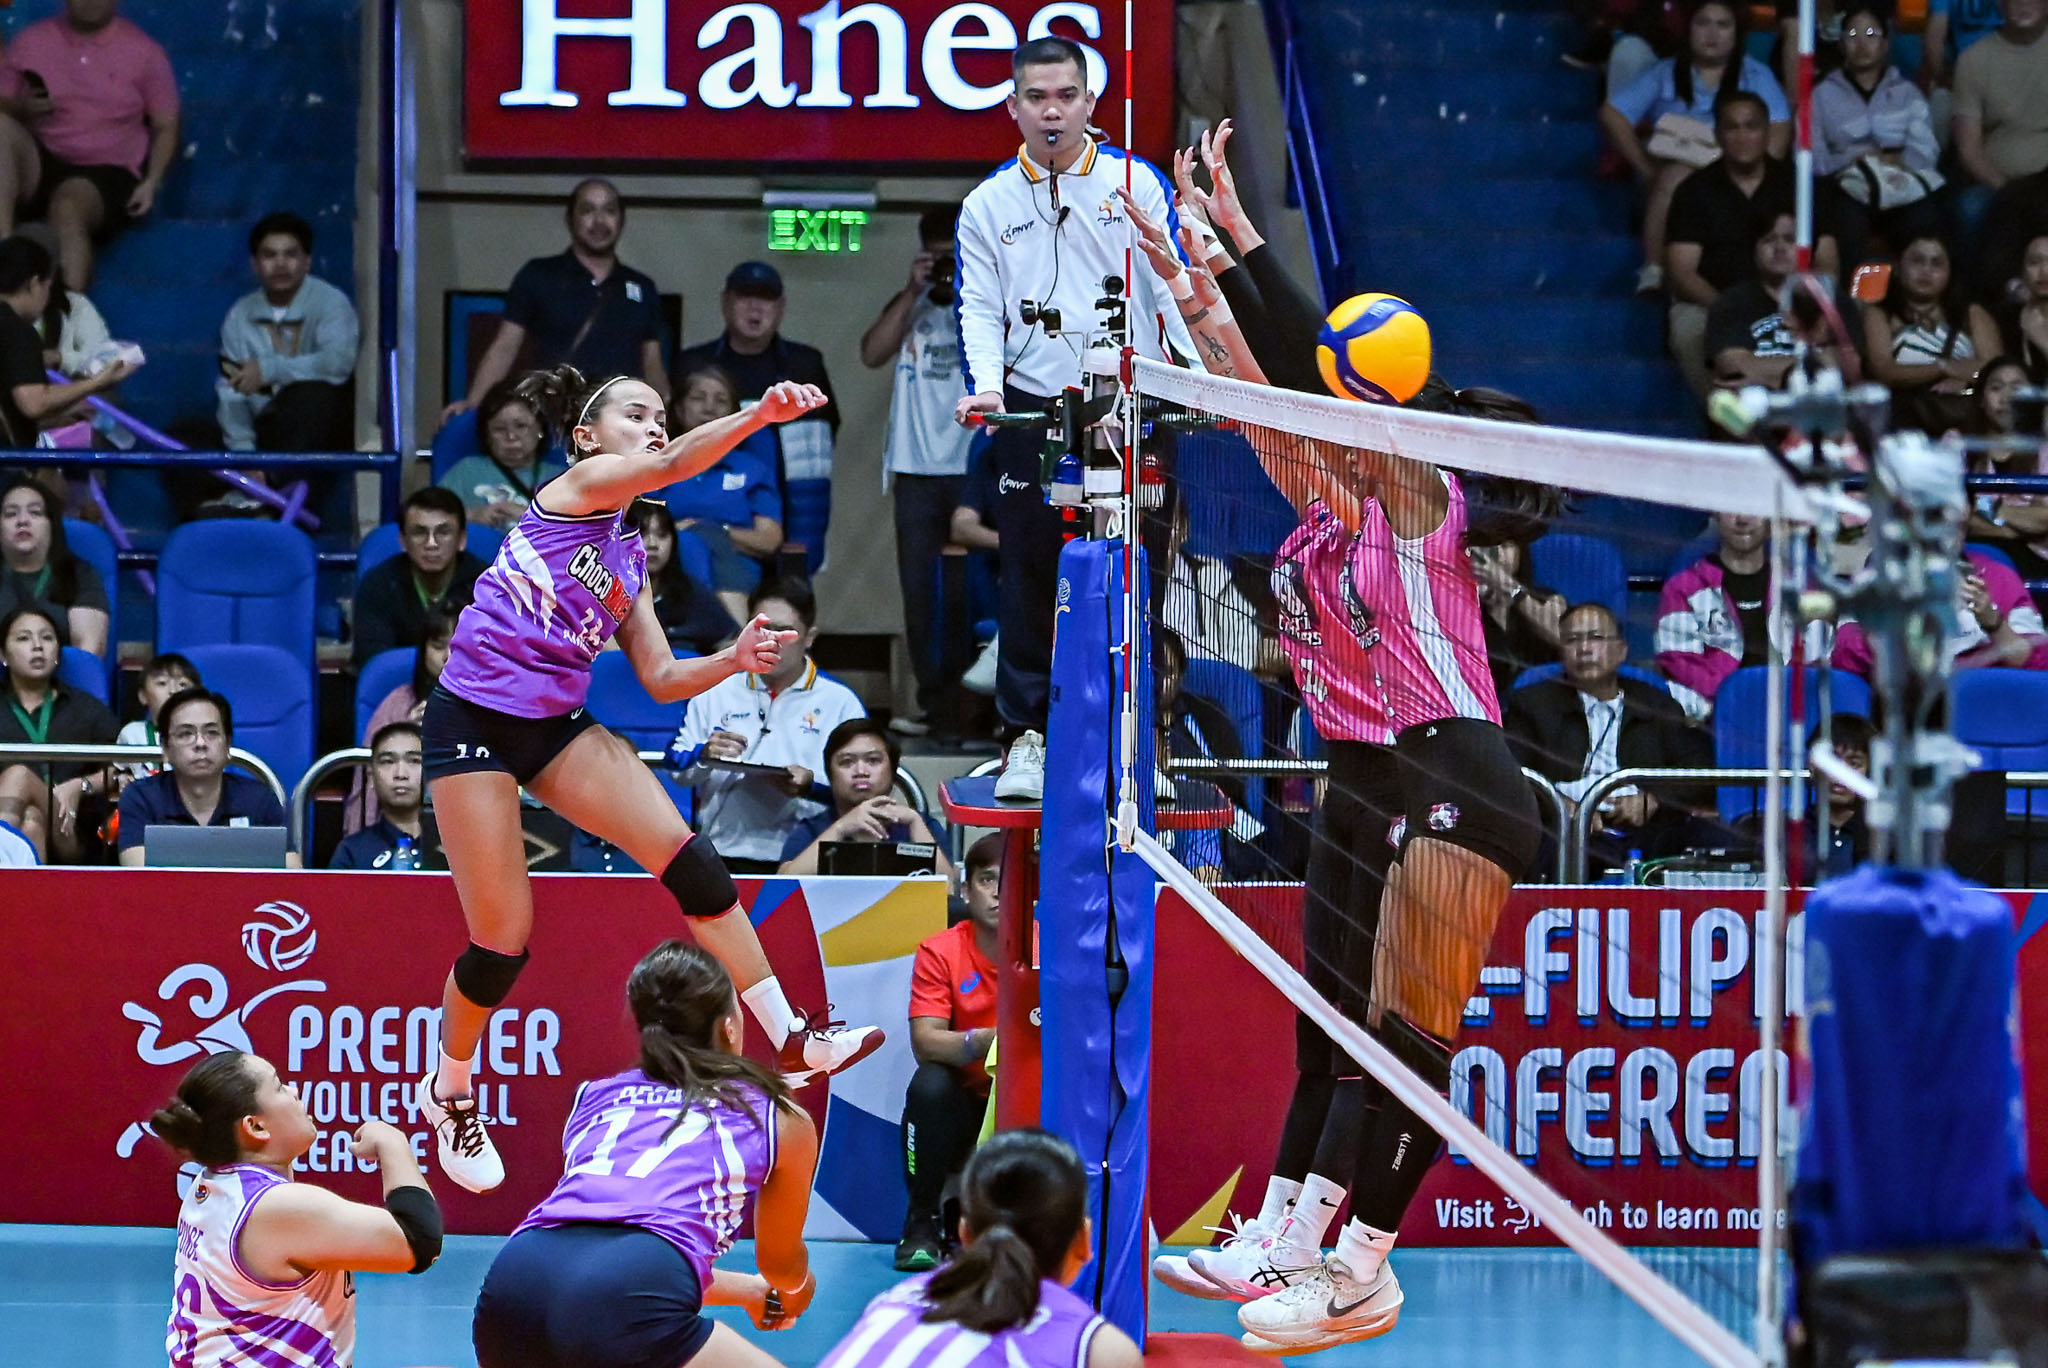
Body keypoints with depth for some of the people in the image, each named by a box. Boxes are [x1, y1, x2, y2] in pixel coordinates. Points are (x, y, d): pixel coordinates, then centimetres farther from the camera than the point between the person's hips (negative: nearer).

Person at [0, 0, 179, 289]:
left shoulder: (144, 52, 5)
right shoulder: (31, 41, 11)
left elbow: (166, 128, 6)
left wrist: (151, 183, -10)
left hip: (106, 175, -3)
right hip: (38, 168, 3)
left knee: (68, 205, -38)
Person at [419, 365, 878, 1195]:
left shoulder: (628, 557, 15)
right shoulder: (577, 487, -5)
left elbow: (660, 679, 14)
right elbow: (671, 466, -25)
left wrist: (734, 661, -5)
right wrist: (760, 416, -40)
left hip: (558, 725, 7)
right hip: (473, 720, -7)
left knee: (689, 860, -10)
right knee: (501, 940, -4)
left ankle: (790, 1039, -9)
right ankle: (448, 1094, 21)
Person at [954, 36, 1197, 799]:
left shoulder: (1136, 183, 5)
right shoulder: (988, 206, 9)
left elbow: (1174, 282, 0)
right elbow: (980, 307, 7)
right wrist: (985, 386, -11)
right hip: (1034, 412, 1)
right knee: (1030, 577, 1)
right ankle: (1027, 735, 9)